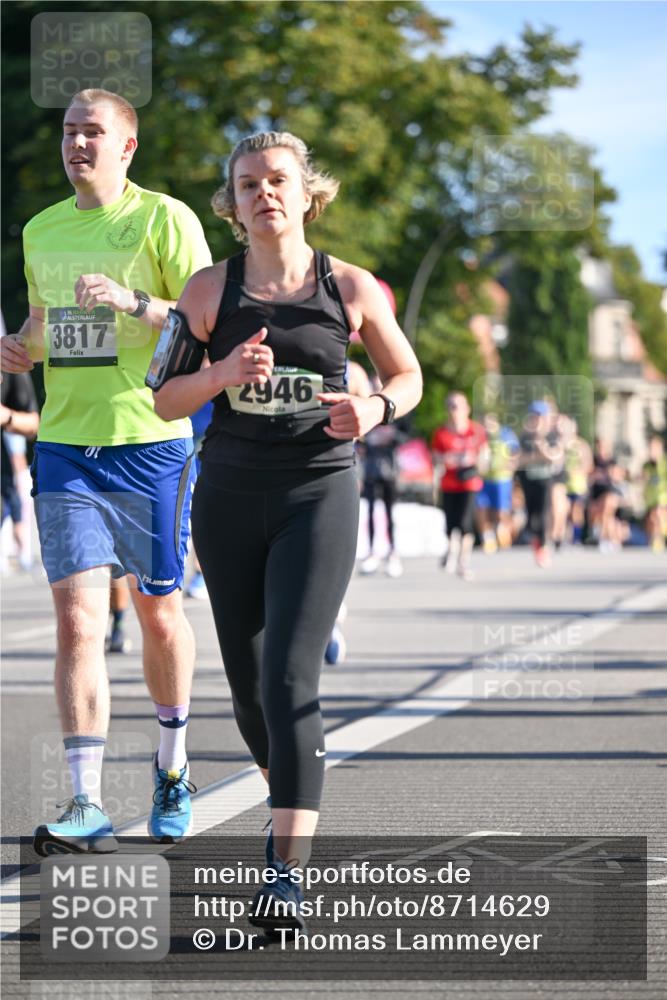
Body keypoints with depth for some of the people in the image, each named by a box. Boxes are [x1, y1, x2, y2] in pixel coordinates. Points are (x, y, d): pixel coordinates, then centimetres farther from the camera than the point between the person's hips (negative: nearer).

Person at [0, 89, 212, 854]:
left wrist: (132, 301, -22)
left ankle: (172, 763, 34)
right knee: (77, 620, -8)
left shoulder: (165, 219, -3)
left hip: (151, 442, -3)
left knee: (159, 612, 10)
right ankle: (87, 805, -11)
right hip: (64, 445, 3)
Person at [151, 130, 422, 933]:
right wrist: (225, 372, -16)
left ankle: (286, 871, -18)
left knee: (288, 678, -16)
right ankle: (290, 799, 40)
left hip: (318, 497, -3)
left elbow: (407, 374, 12)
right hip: (229, 499, 3)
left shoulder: (350, 288, -1)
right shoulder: (211, 289, 1)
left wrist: (375, 408, -10)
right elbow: (164, 399, 3)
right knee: (247, 681, 11)